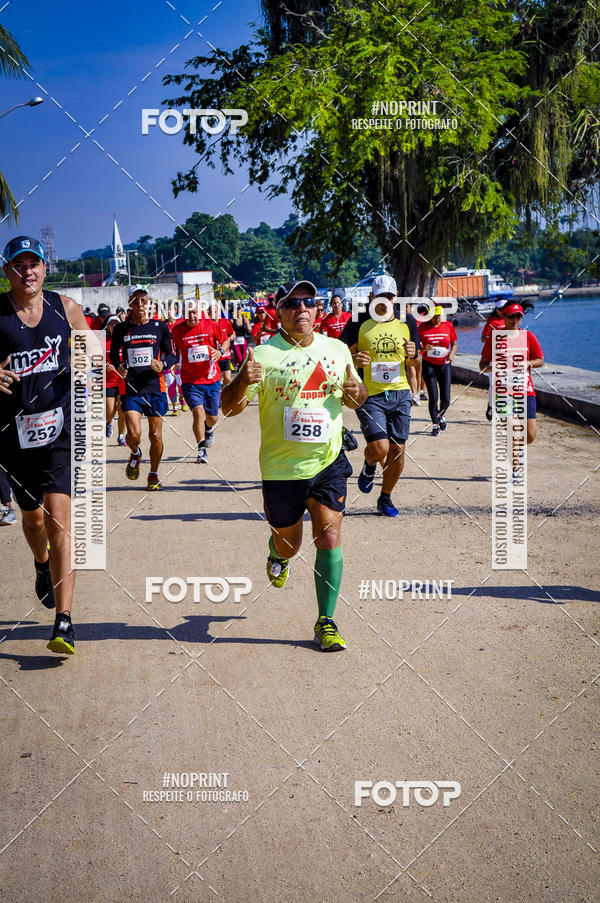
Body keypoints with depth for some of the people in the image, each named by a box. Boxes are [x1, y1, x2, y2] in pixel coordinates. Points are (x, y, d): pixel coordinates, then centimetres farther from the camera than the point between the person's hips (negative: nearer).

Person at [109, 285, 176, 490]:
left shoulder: (160, 327, 3)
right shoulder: (121, 329, 3)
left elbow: (172, 355, 7)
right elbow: (114, 354, 16)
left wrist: (162, 364, -15)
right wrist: (119, 367, -5)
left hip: (155, 388, 1)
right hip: (131, 388, -1)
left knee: (156, 436, 3)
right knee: (134, 434, -15)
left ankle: (154, 475, 24)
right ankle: (135, 454, 21)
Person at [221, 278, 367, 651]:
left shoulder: (337, 350, 4)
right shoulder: (264, 355, -9)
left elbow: (354, 396, 19)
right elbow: (229, 408, -11)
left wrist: (357, 391, -6)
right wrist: (243, 383, -33)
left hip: (328, 461, 2)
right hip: (282, 467, -2)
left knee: (330, 538, -10)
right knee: (289, 544, 14)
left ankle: (326, 622, 0)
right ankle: (277, 557, 52)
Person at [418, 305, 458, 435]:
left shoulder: (448, 326, 1)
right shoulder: (422, 328, -3)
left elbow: (454, 343, 11)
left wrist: (452, 353, -9)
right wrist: (423, 349, -20)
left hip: (445, 365, 1)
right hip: (429, 365, -1)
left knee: (445, 398, -1)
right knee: (433, 397, -6)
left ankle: (441, 415, 32)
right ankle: (436, 425, 9)